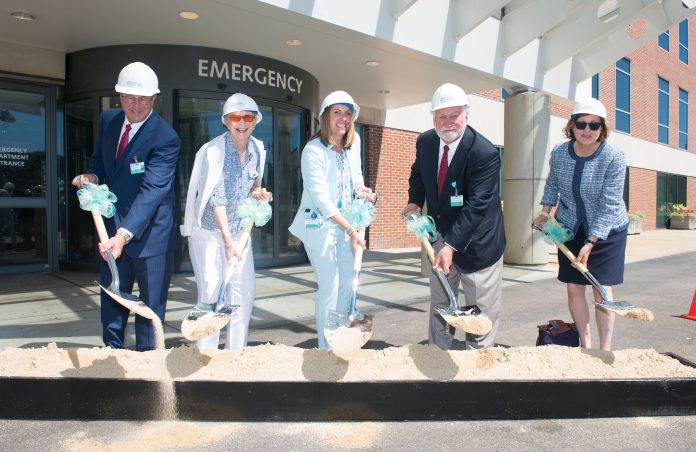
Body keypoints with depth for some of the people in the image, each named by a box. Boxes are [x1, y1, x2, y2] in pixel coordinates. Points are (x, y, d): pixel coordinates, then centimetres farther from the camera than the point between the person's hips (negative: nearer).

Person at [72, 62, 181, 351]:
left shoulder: (165, 138, -20)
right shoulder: (108, 119, 2)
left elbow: (152, 190, -28)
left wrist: (125, 234, -36)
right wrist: (93, 176, -5)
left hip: (150, 231, -6)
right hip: (113, 226, 7)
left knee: (151, 301, 5)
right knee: (112, 295, 18)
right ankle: (112, 350, 35)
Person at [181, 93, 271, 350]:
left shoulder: (257, 150, 1)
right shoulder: (214, 151, -15)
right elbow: (216, 197, -20)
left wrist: (257, 193, -5)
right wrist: (228, 240, -26)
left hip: (239, 230, 6)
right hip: (209, 231, -5)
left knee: (244, 292, 6)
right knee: (211, 294, -5)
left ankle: (237, 351, 20)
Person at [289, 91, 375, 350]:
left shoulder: (354, 141, 3)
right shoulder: (313, 150, -18)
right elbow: (322, 199, -22)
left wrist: (361, 188, -4)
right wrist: (351, 230, -23)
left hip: (345, 222, 7)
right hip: (320, 224, -7)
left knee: (348, 283, 9)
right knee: (329, 286, -5)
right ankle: (326, 348, 12)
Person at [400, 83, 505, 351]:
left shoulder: (485, 153, -24)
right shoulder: (425, 142, -4)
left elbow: (476, 205, -29)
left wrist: (451, 245, -36)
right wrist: (415, 201, -3)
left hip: (476, 241, -6)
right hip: (441, 236, 6)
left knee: (481, 311, 5)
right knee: (439, 303, 17)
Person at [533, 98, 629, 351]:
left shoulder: (614, 158, -19)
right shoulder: (559, 153, -8)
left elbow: (610, 204, -22)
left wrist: (590, 242, -26)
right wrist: (545, 212, 4)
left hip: (606, 230, -3)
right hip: (570, 228, 3)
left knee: (601, 289, -3)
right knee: (574, 288, 2)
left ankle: (605, 349, 9)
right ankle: (585, 345, 15)